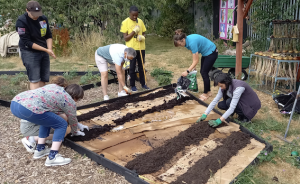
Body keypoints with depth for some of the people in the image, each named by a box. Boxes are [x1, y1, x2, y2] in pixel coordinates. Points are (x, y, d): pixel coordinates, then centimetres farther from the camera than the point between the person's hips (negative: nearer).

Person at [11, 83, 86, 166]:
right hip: (28, 109, -9)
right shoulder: (69, 101, 8)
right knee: (62, 124, 6)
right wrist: (75, 132, 43)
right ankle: (52, 158, 3)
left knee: (47, 119, 28)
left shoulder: (55, 86, 27)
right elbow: (73, 121, 21)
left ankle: (40, 150, 30)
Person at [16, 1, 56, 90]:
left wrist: (49, 49, -8)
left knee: (43, 79, 7)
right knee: (35, 80, -11)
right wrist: (46, 50, -19)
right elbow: (27, 42, -17)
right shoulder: (21, 21, -16)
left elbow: (48, 35, 11)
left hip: (44, 52, 6)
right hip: (29, 52, -6)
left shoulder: (43, 18, 2)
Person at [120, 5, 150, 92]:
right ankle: (133, 85, 15)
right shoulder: (125, 22, -7)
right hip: (131, 48, -4)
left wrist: (142, 37, -10)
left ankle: (143, 83, 24)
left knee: (141, 66, 13)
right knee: (132, 67, 4)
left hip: (141, 48, 4)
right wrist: (134, 31, -20)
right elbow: (125, 38, -9)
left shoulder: (140, 21, 6)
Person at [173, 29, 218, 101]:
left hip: (211, 52, -9)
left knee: (204, 73, -5)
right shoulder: (187, 40, -5)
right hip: (205, 53, 9)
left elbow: (196, 61, -28)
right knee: (202, 72, 11)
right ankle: (208, 91, 22)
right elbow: (193, 53, 2)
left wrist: (187, 71, -29)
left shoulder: (192, 42, -31)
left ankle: (206, 93, 10)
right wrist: (193, 67, -3)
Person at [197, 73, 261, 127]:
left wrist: (219, 121, -40)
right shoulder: (224, 86, -11)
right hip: (241, 102, 7)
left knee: (229, 102, -29)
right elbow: (214, 101, -12)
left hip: (252, 106, -7)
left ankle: (245, 116, -6)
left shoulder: (238, 87, -34)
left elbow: (232, 108, -38)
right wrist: (204, 115, -19)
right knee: (220, 105, -11)